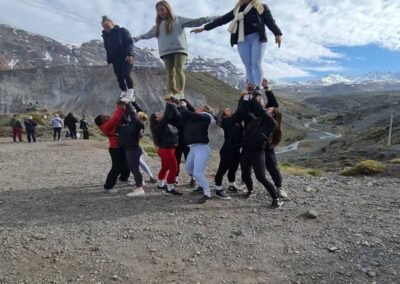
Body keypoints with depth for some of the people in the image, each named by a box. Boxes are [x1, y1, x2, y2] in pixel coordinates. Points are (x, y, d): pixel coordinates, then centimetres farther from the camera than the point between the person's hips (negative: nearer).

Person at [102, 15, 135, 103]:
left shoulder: (122, 31, -1)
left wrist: (129, 54, -22)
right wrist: (109, 60, 9)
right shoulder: (105, 36, 14)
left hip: (126, 57, -5)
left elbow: (129, 42, -10)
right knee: (119, 77, 1)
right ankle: (124, 94, 10)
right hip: (115, 59, 6)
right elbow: (107, 49, 18)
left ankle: (131, 94, -14)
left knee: (126, 74, -18)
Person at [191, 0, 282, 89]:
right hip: (242, 40, 3)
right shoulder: (237, 10, 24)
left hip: (257, 38, -3)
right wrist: (204, 28, 21)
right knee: (248, 66, -4)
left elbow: (269, 20, -1)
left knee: (256, 64, -14)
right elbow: (222, 19, 23)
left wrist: (277, 34, -19)